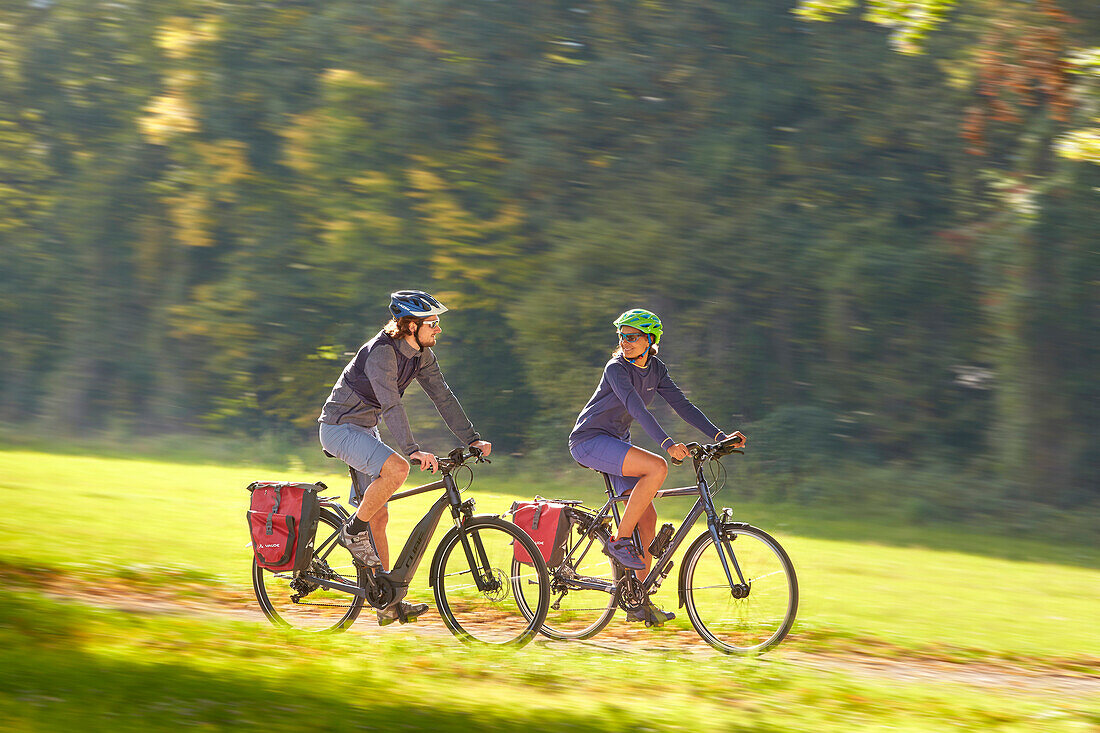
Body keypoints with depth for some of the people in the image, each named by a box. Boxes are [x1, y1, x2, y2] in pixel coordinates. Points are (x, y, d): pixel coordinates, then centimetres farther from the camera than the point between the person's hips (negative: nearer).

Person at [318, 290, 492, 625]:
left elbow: (443, 397, 4)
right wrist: (413, 449, -44)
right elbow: (390, 403, -35)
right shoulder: (381, 352, -25)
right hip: (340, 428, -9)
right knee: (397, 468, -31)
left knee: (378, 515, 6)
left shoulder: (422, 355, 1)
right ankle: (354, 531, -13)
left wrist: (472, 439, -3)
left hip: (365, 430, 9)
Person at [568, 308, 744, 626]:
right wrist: (668, 444, -43)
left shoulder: (655, 369, 5)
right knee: (657, 467, -28)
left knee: (647, 516, -1)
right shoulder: (616, 368, -19)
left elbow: (682, 405, 3)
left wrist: (719, 435, -8)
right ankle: (620, 540, -18)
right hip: (589, 441, -8)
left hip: (616, 442, 8)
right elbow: (637, 409, -32)